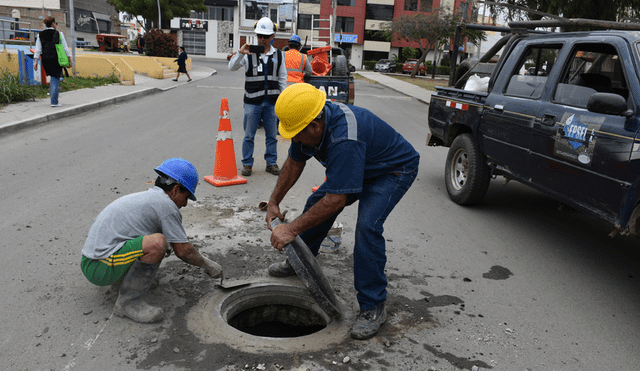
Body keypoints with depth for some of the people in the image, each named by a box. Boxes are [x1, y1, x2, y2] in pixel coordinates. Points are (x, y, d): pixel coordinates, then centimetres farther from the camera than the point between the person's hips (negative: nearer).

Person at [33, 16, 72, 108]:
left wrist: (36, 61, 5)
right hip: (56, 59, -4)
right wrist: (70, 60, 4)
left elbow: (38, 49, 4)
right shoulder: (58, 34, -3)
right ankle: (54, 102, -2)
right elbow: (65, 48, -3)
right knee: (55, 79, 0)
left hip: (45, 60, 4)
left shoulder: (40, 35, 7)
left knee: (53, 77, 22)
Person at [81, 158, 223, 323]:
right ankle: (128, 301, -16)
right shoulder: (166, 204, -12)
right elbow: (183, 250, -9)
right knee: (157, 243, -29)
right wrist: (208, 265, 6)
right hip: (101, 268, -10)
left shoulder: (143, 196, 15)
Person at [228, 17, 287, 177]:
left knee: (272, 135, 9)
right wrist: (240, 53, -24)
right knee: (249, 135, 3)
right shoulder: (249, 53, 1)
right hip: (252, 101, -2)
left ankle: (271, 162, 21)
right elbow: (232, 67, -8)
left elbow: (282, 79, 13)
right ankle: (247, 163, 15)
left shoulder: (278, 55, 9)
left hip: (272, 101, 2)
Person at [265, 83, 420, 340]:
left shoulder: (345, 139, -42)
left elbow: (336, 200, -41)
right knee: (317, 203, 9)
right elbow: (294, 162, 3)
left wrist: (292, 230, -35)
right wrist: (274, 202, 2)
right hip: (355, 169, 9)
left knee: (367, 227, -26)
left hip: (393, 170, -8)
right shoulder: (308, 121, -15)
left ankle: (373, 307, -12)